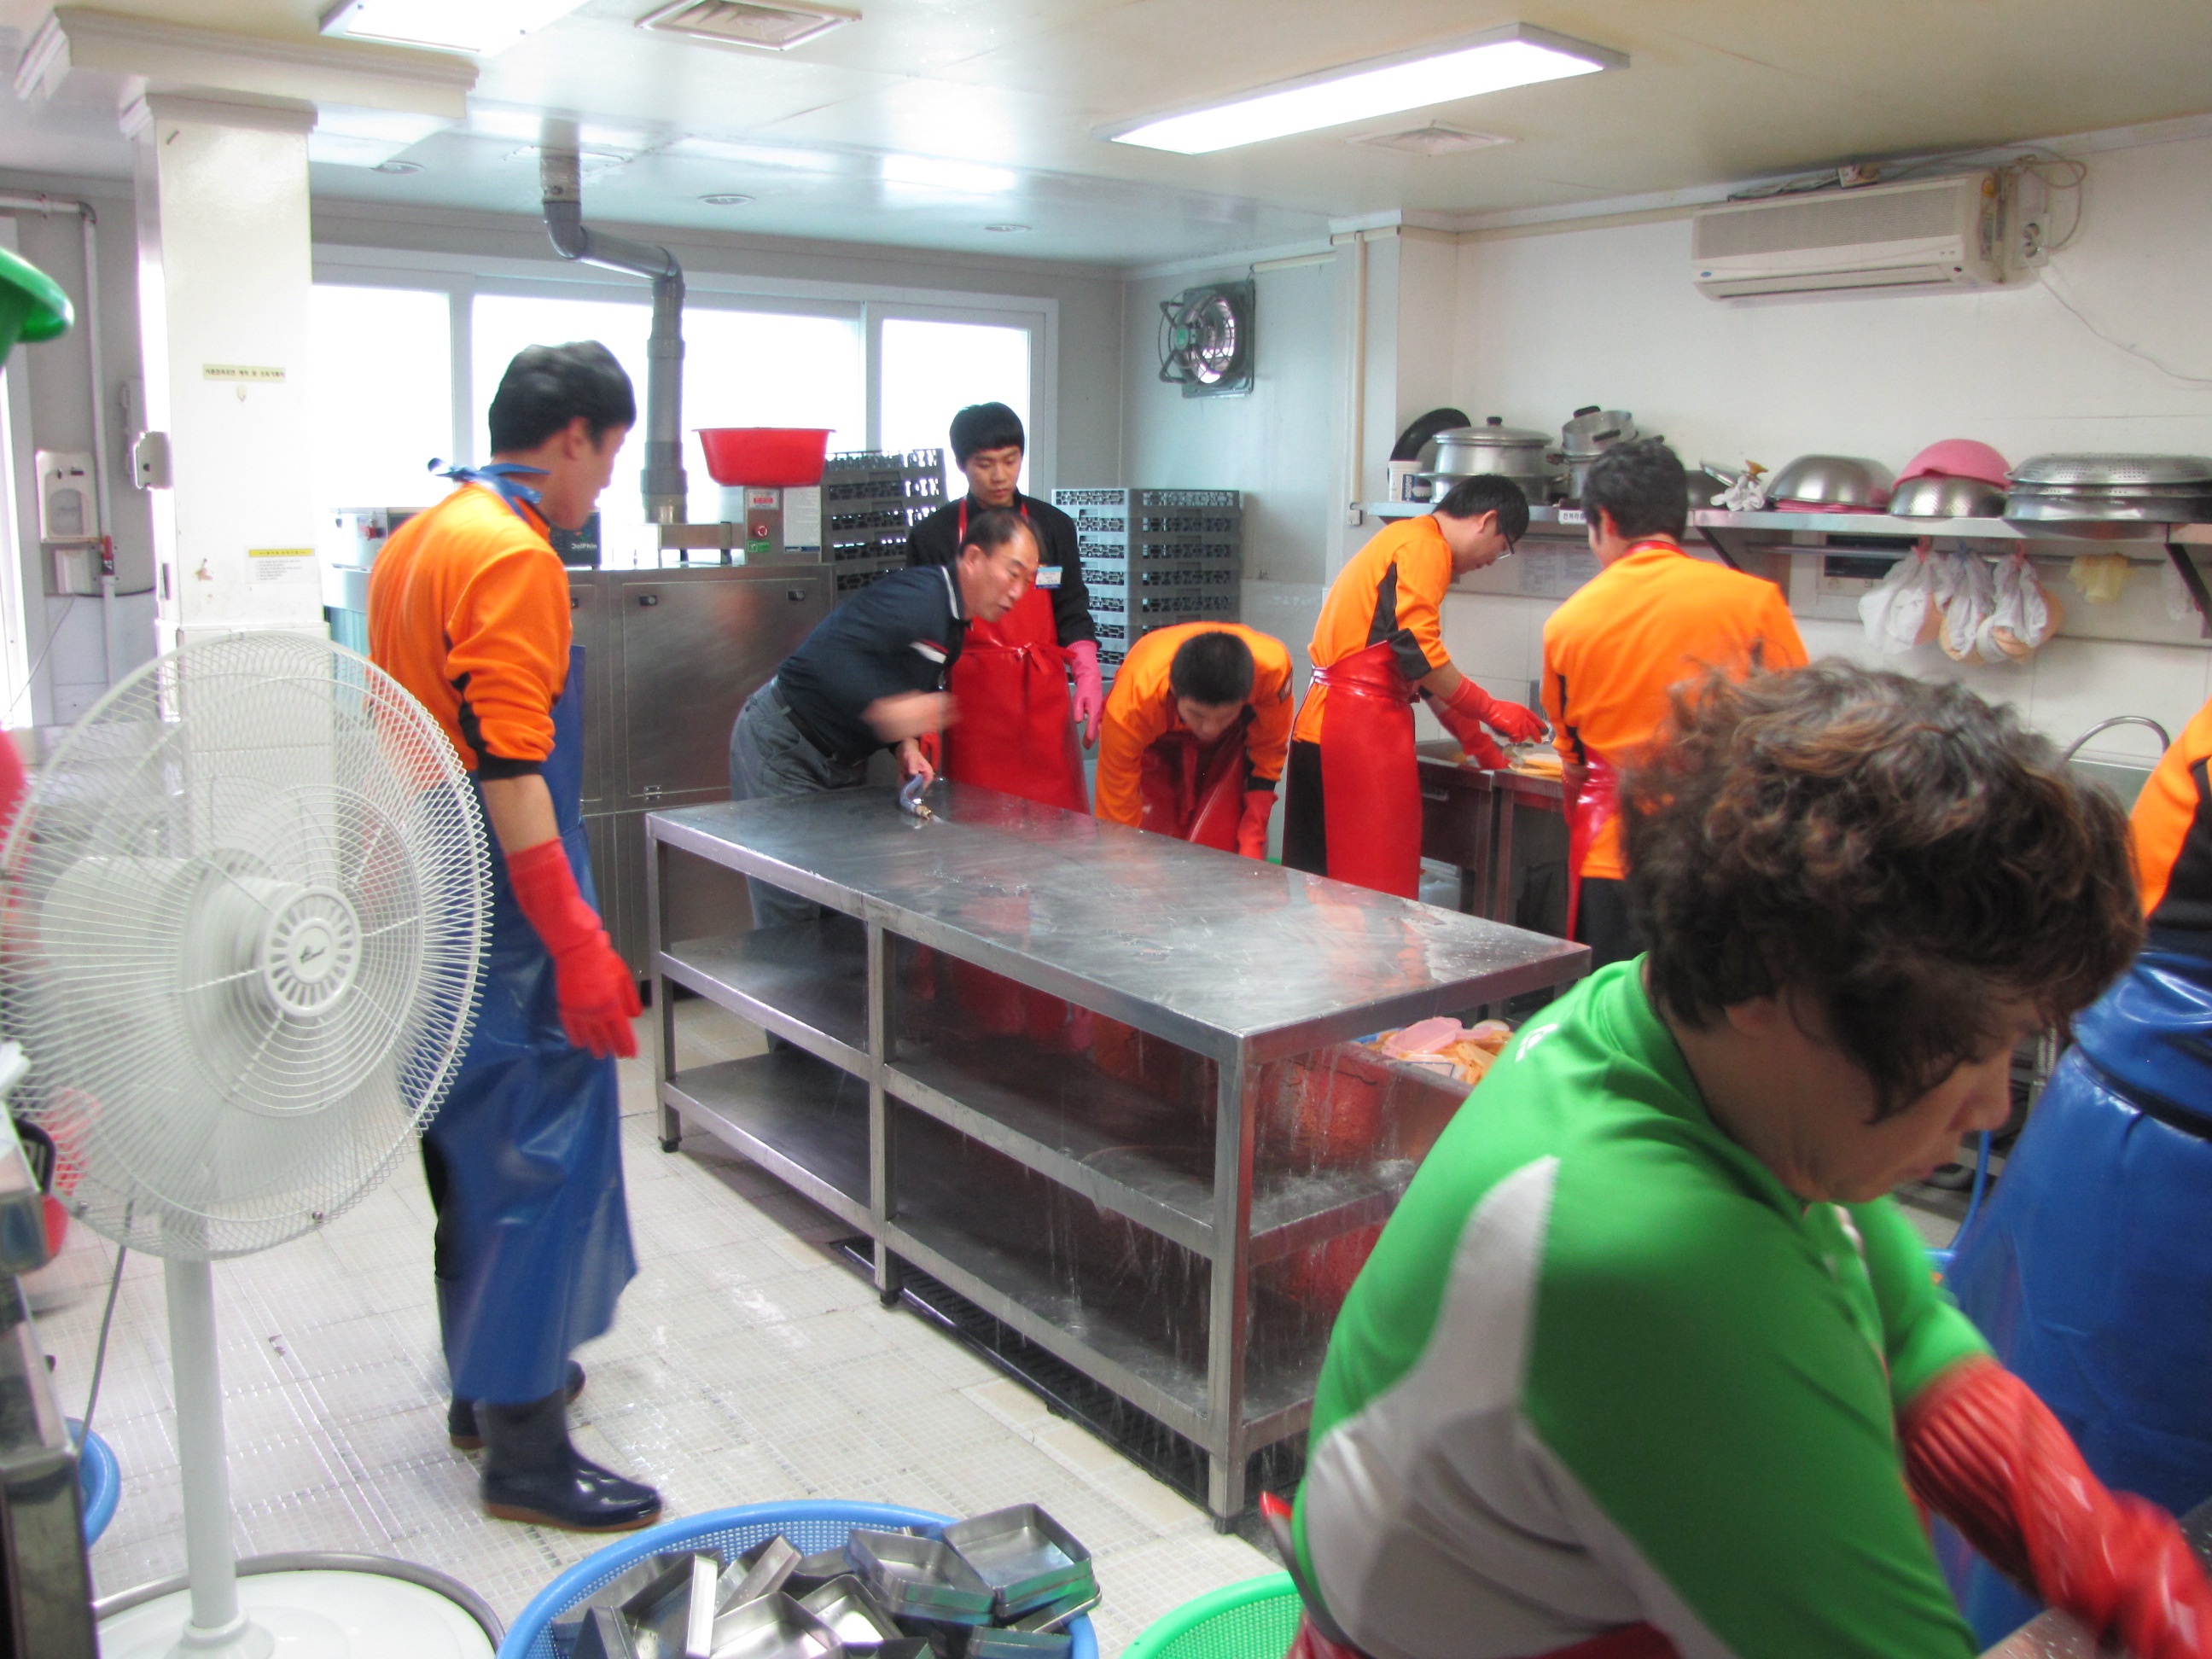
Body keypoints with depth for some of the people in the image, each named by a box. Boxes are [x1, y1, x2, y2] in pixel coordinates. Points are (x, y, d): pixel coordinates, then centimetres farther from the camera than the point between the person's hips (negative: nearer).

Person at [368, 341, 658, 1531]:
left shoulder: (418, 538, 14)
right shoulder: (513, 556, -17)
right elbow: (507, 765, -24)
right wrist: (579, 942, -25)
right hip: (498, 916, -10)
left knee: (475, 1148, 19)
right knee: (538, 1156, -3)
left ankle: (488, 1383, 34)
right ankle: (523, 1453, 6)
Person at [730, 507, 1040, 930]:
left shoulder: (954, 626, 9)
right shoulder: (918, 597, -24)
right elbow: (830, 653, -36)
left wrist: (907, 745, -3)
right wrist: (886, 710, -44)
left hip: (842, 765, 9)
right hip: (780, 748, -9)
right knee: (792, 920, -8)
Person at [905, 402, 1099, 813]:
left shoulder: (1053, 527, 10)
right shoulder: (933, 536, 4)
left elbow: (1072, 614, 10)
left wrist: (1088, 674, -7)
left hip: (1045, 701, 2)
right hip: (975, 703, -1)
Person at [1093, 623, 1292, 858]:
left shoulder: (1272, 667, -37)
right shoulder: (1128, 706, -41)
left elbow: (1267, 751, -18)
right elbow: (1117, 816, -29)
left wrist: (1251, 846, -20)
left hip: (1231, 742, 1)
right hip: (1152, 745, -1)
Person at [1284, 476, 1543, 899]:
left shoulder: (1405, 539, 23)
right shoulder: (1425, 547, -9)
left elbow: (1418, 665, 26)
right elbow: (1419, 654, -17)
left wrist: (1473, 737, 25)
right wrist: (1491, 710, -5)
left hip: (1324, 723, 11)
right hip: (1361, 732, -11)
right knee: (1378, 884, -7)